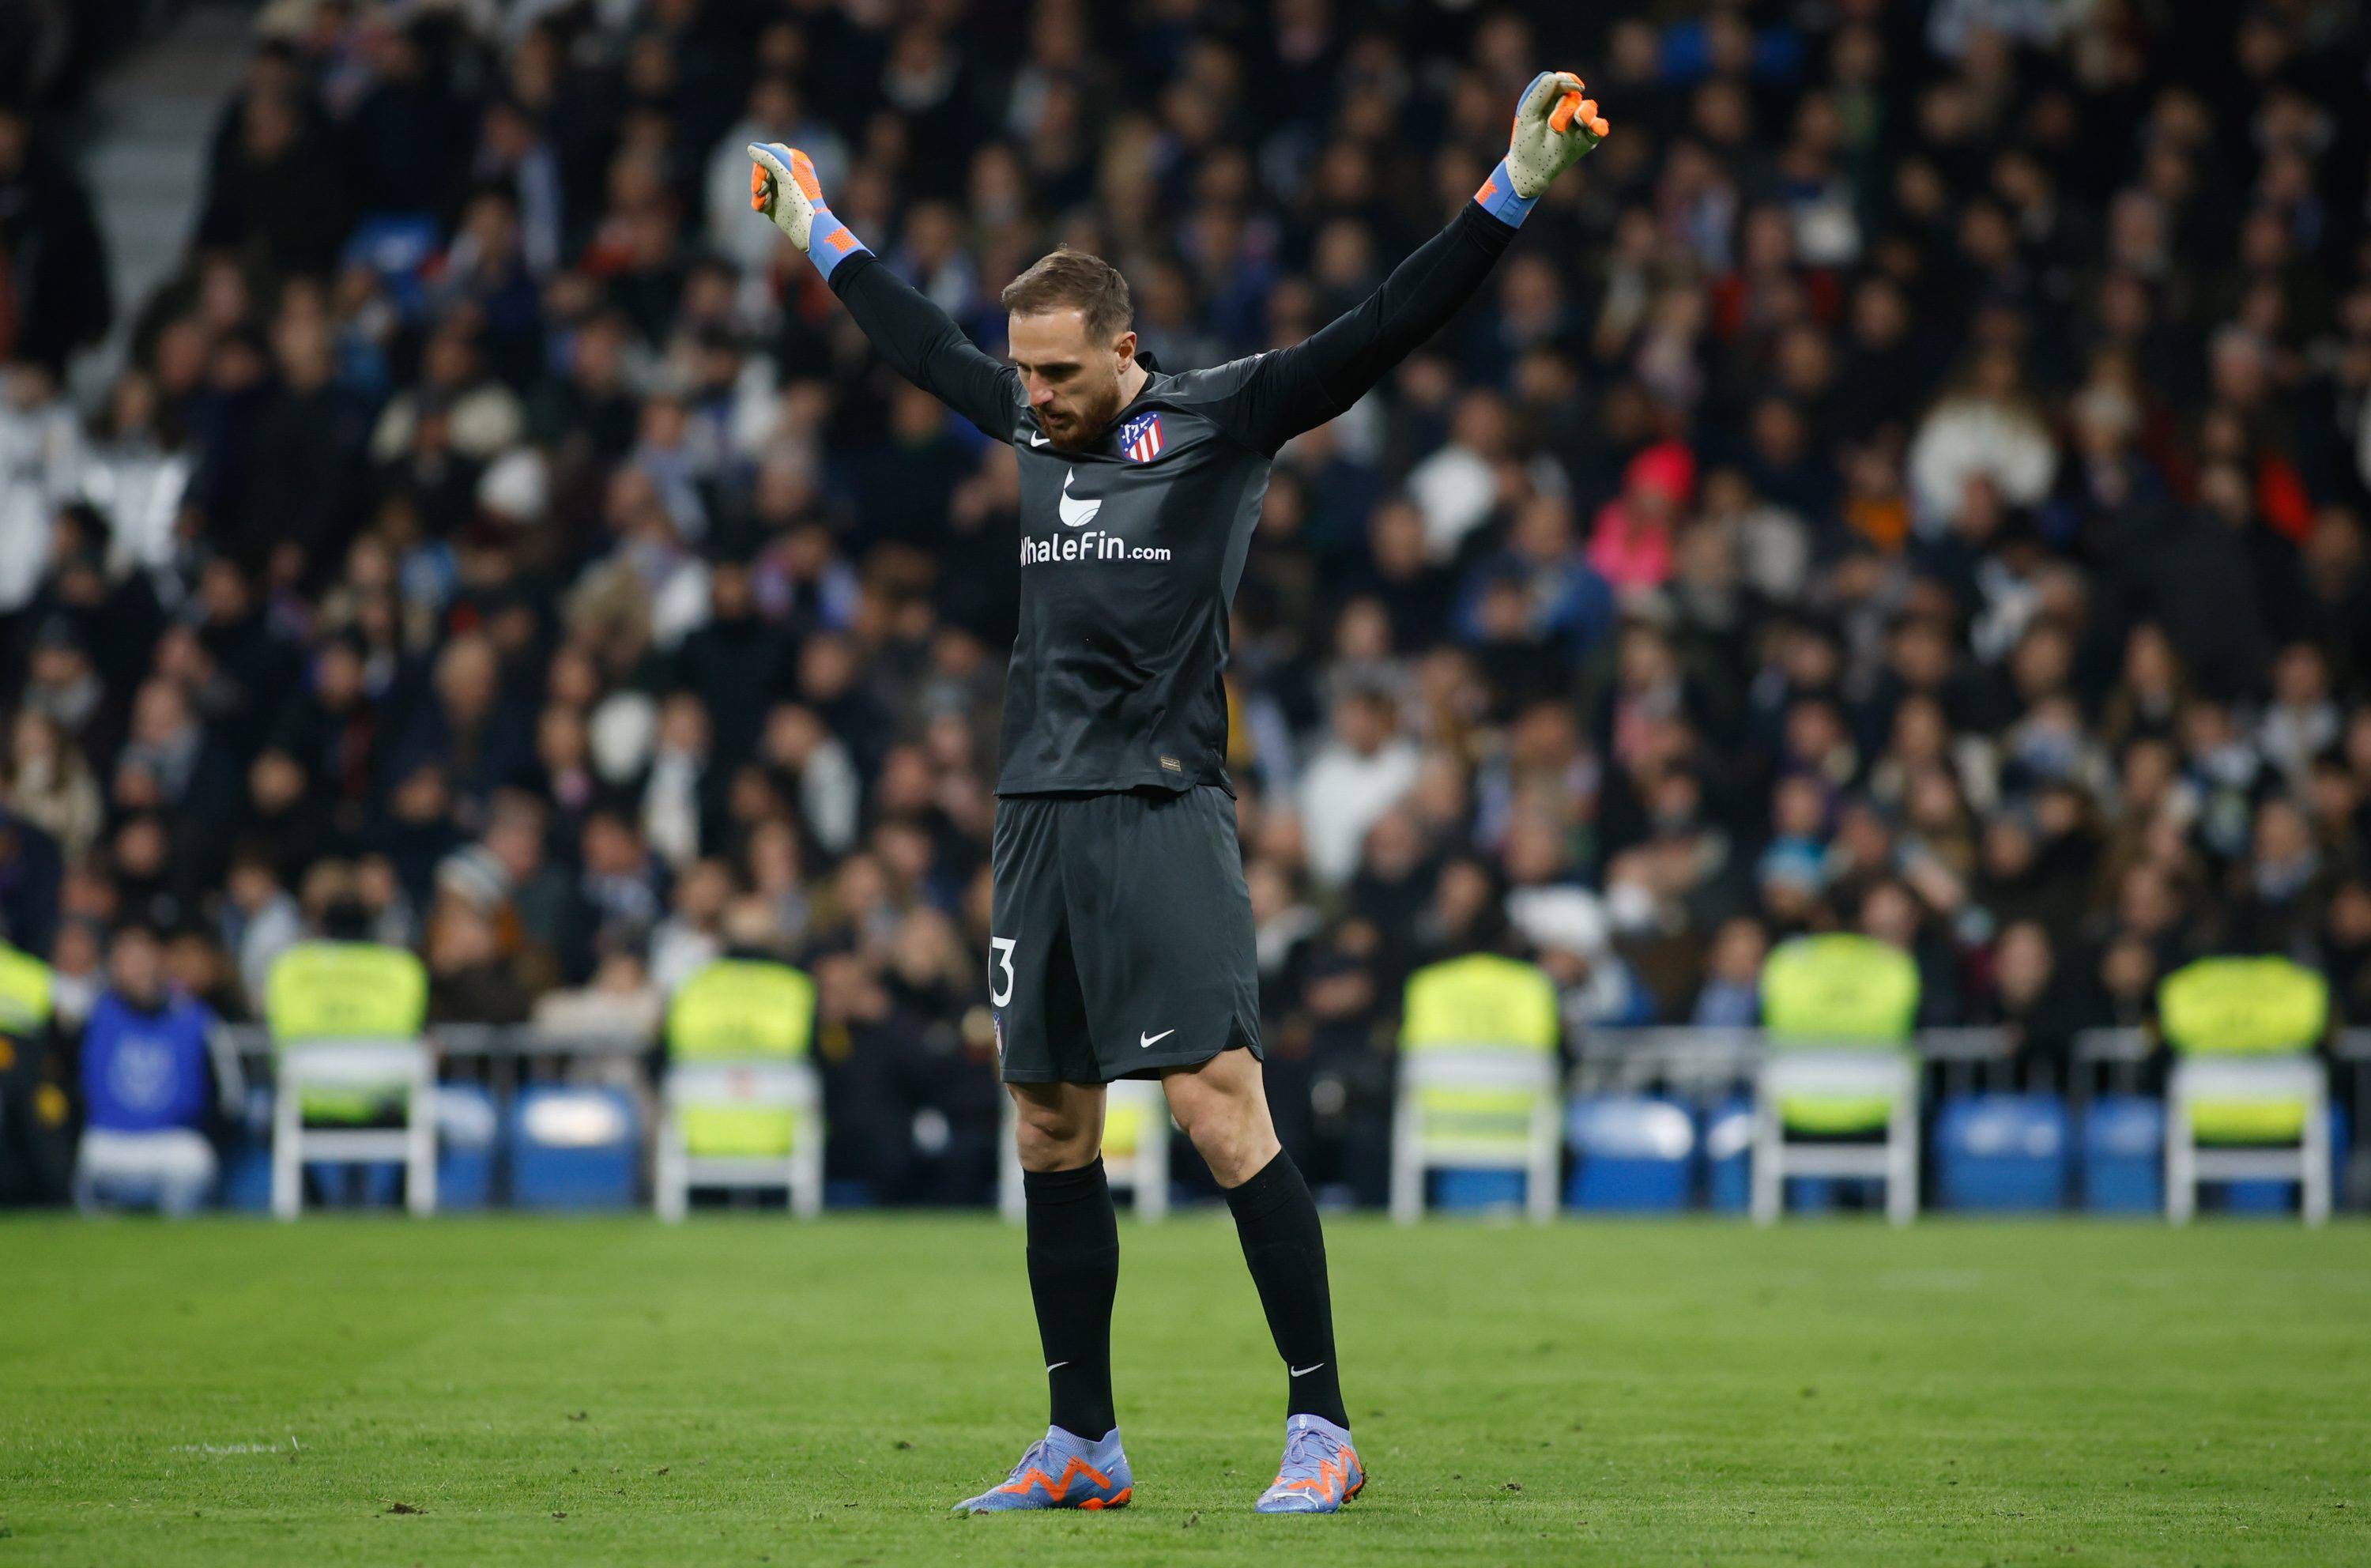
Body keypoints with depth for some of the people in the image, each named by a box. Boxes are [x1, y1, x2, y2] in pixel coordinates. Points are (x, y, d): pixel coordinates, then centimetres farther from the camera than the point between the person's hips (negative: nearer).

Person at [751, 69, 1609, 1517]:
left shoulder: (1220, 418, -2)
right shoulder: (1032, 422, 15)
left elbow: (1380, 333, -9)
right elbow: (920, 343, 33)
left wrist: (1513, 194, -17)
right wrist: (819, 234, 44)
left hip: (1161, 813, -7)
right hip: (1038, 822, 7)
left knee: (1222, 1111, -13)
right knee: (1052, 1134, 8)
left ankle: (1322, 1427, -10)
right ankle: (1085, 1444, 16)